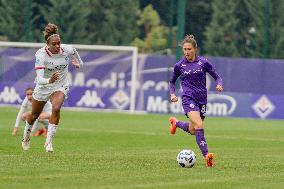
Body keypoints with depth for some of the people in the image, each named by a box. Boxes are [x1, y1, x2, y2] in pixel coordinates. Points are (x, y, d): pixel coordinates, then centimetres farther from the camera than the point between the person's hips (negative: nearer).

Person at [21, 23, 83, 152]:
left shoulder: (67, 50, -19)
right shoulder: (41, 54, -29)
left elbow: (74, 52, 8)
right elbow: (39, 78, -36)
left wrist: (78, 62, 28)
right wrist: (49, 81, -57)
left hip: (61, 86, 1)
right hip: (43, 86, -1)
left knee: (56, 108, -28)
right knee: (34, 115, 17)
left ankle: (48, 141, -22)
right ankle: (26, 136, 49)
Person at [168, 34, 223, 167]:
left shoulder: (203, 62, 1)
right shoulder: (179, 65, 2)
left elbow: (217, 77, 6)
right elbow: (172, 82, 17)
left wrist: (219, 85, -16)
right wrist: (172, 94, 0)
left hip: (202, 99, 3)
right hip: (188, 98, -3)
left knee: (192, 131, 13)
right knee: (199, 125, -24)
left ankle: (175, 122, 45)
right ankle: (206, 155, -25)